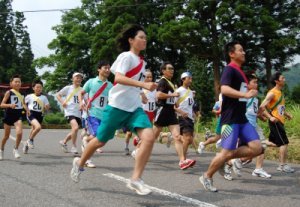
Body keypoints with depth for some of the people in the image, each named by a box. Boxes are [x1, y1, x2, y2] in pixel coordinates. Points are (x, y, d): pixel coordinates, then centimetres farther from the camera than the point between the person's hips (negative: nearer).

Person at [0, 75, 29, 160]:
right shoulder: (9, 92, -8)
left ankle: (15, 149, 2)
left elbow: (23, 103, 22)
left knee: (19, 133, -19)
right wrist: (10, 105, -29)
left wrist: (26, 109, 2)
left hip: (18, 115, 2)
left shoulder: (21, 94, 5)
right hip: (9, 115, -2)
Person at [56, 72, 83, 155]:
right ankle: (74, 147, -11)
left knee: (74, 131, 11)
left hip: (78, 113, 5)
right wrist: (62, 102, -7)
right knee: (75, 127, -25)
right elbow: (58, 95, 9)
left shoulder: (82, 90, 10)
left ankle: (64, 142, 37)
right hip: (69, 112, -5)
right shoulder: (68, 88, 1)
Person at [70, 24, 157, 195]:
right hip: (117, 106, -6)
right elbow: (118, 78, -27)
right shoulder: (126, 56, -10)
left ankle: (136, 179, -14)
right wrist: (144, 84, -36)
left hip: (135, 108, 6)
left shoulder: (142, 61, 14)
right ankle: (80, 163, 36)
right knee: (101, 141, 8)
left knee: (149, 137, -18)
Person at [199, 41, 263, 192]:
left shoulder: (240, 72, 18)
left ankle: (223, 159, 10)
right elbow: (224, 89, -28)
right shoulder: (229, 69, -10)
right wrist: (245, 95, -32)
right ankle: (207, 177, 12)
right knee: (227, 152, -7)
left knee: (256, 148, -3)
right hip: (230, 119, -9)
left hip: (242, 118, 9)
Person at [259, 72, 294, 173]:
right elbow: (262, 107, -19)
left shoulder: (280, 93, 16)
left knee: (273, 143, 13)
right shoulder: (272, 93, -13)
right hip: (275, 121, -9)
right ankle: (283, 165, -3)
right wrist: (270, 117, -27)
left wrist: (286, 114, 14)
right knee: (284, 143, -8)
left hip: (279, 121, 9)